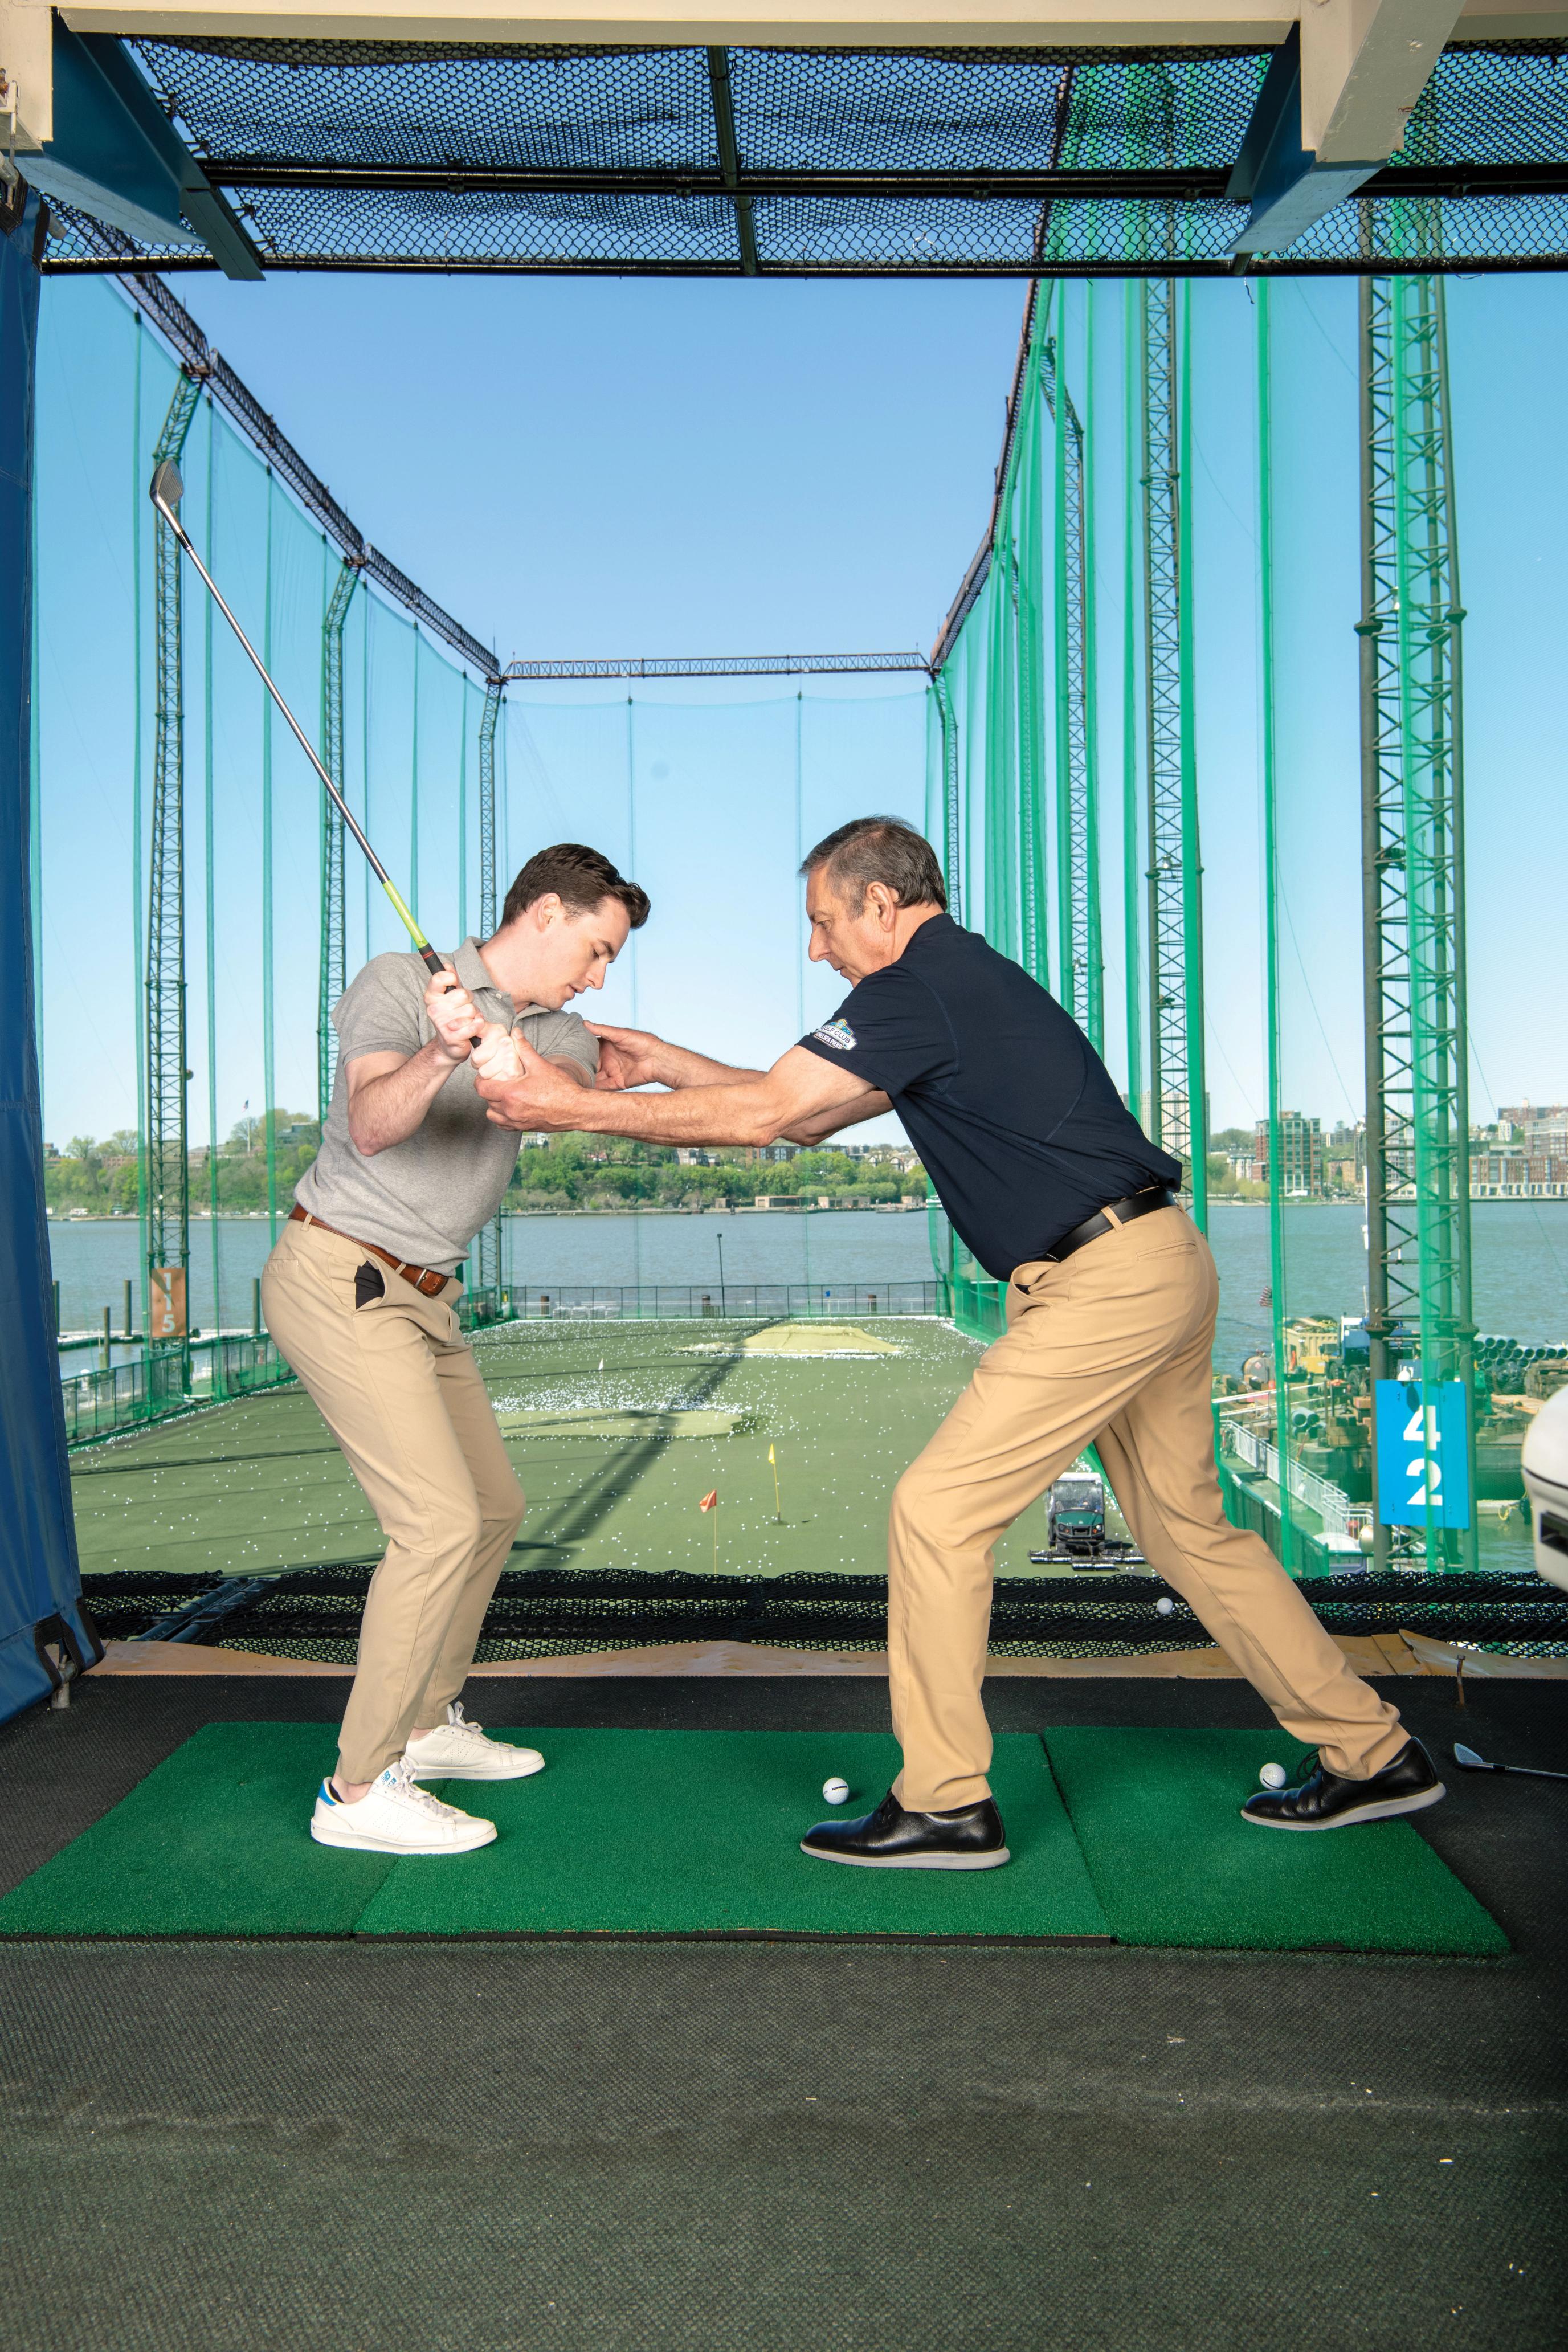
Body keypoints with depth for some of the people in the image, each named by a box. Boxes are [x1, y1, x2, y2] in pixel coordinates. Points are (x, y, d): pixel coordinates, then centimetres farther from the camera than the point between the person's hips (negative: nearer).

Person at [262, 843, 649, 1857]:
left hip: (422, 1296, 9)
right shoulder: (397, 983, -12)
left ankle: (429, 1724, 31)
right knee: (440, 1520, -16)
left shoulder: (561, 1032, 10)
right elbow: (370, 1125, -28)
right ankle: (361, 1788, -8)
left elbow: (569, 1097, -14)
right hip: (340, 1274, -9)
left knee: (495, 1506, 16)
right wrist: (442, 1054, -47)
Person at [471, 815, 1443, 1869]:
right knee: (1190, 1530, 18)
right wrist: (670, 1063, 19)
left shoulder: (919, 989, -12)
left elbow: (760, 1116, -16)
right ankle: (1375, 1754, 27)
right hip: (1162, 1269, 11)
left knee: (938, 1511, -5)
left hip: (1103, 1282, -11)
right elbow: (807, 1113, 23)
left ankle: (946, 1803, 4)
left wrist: (576, 1106, -10)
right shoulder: (962, 978, 19)